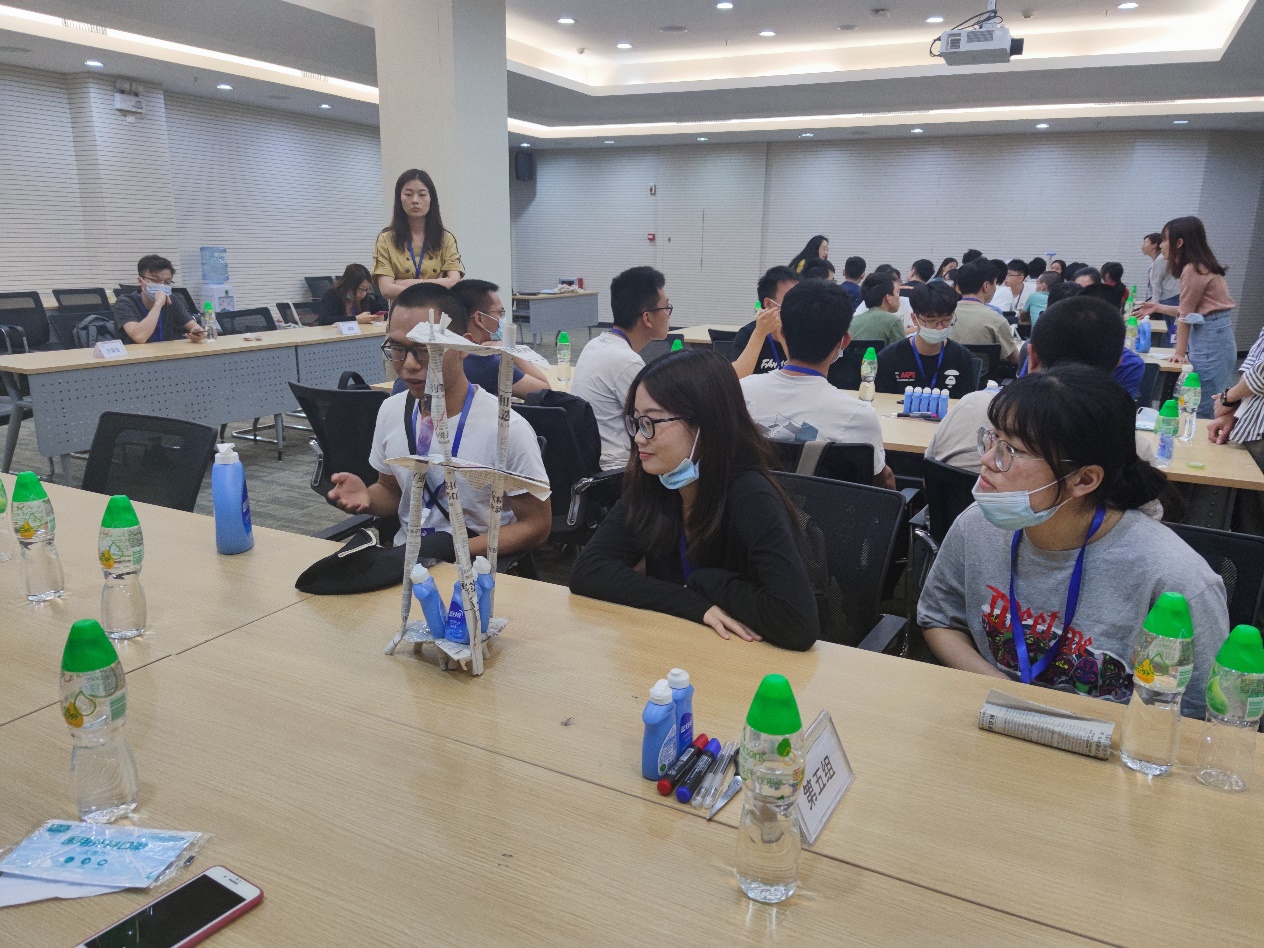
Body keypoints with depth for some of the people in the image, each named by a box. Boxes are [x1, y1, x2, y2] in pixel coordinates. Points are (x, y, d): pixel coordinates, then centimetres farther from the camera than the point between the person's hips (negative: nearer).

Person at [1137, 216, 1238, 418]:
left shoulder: (1192, 269, -15)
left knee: (1203, 409, -5)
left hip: (1211, 340, -10)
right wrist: (1158, 307, 14)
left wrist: (1180, 352, -1)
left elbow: (1186, 315, -9)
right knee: (1211, 406, 11)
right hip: (1212, 338, 10)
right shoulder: (1199, 266, 13)